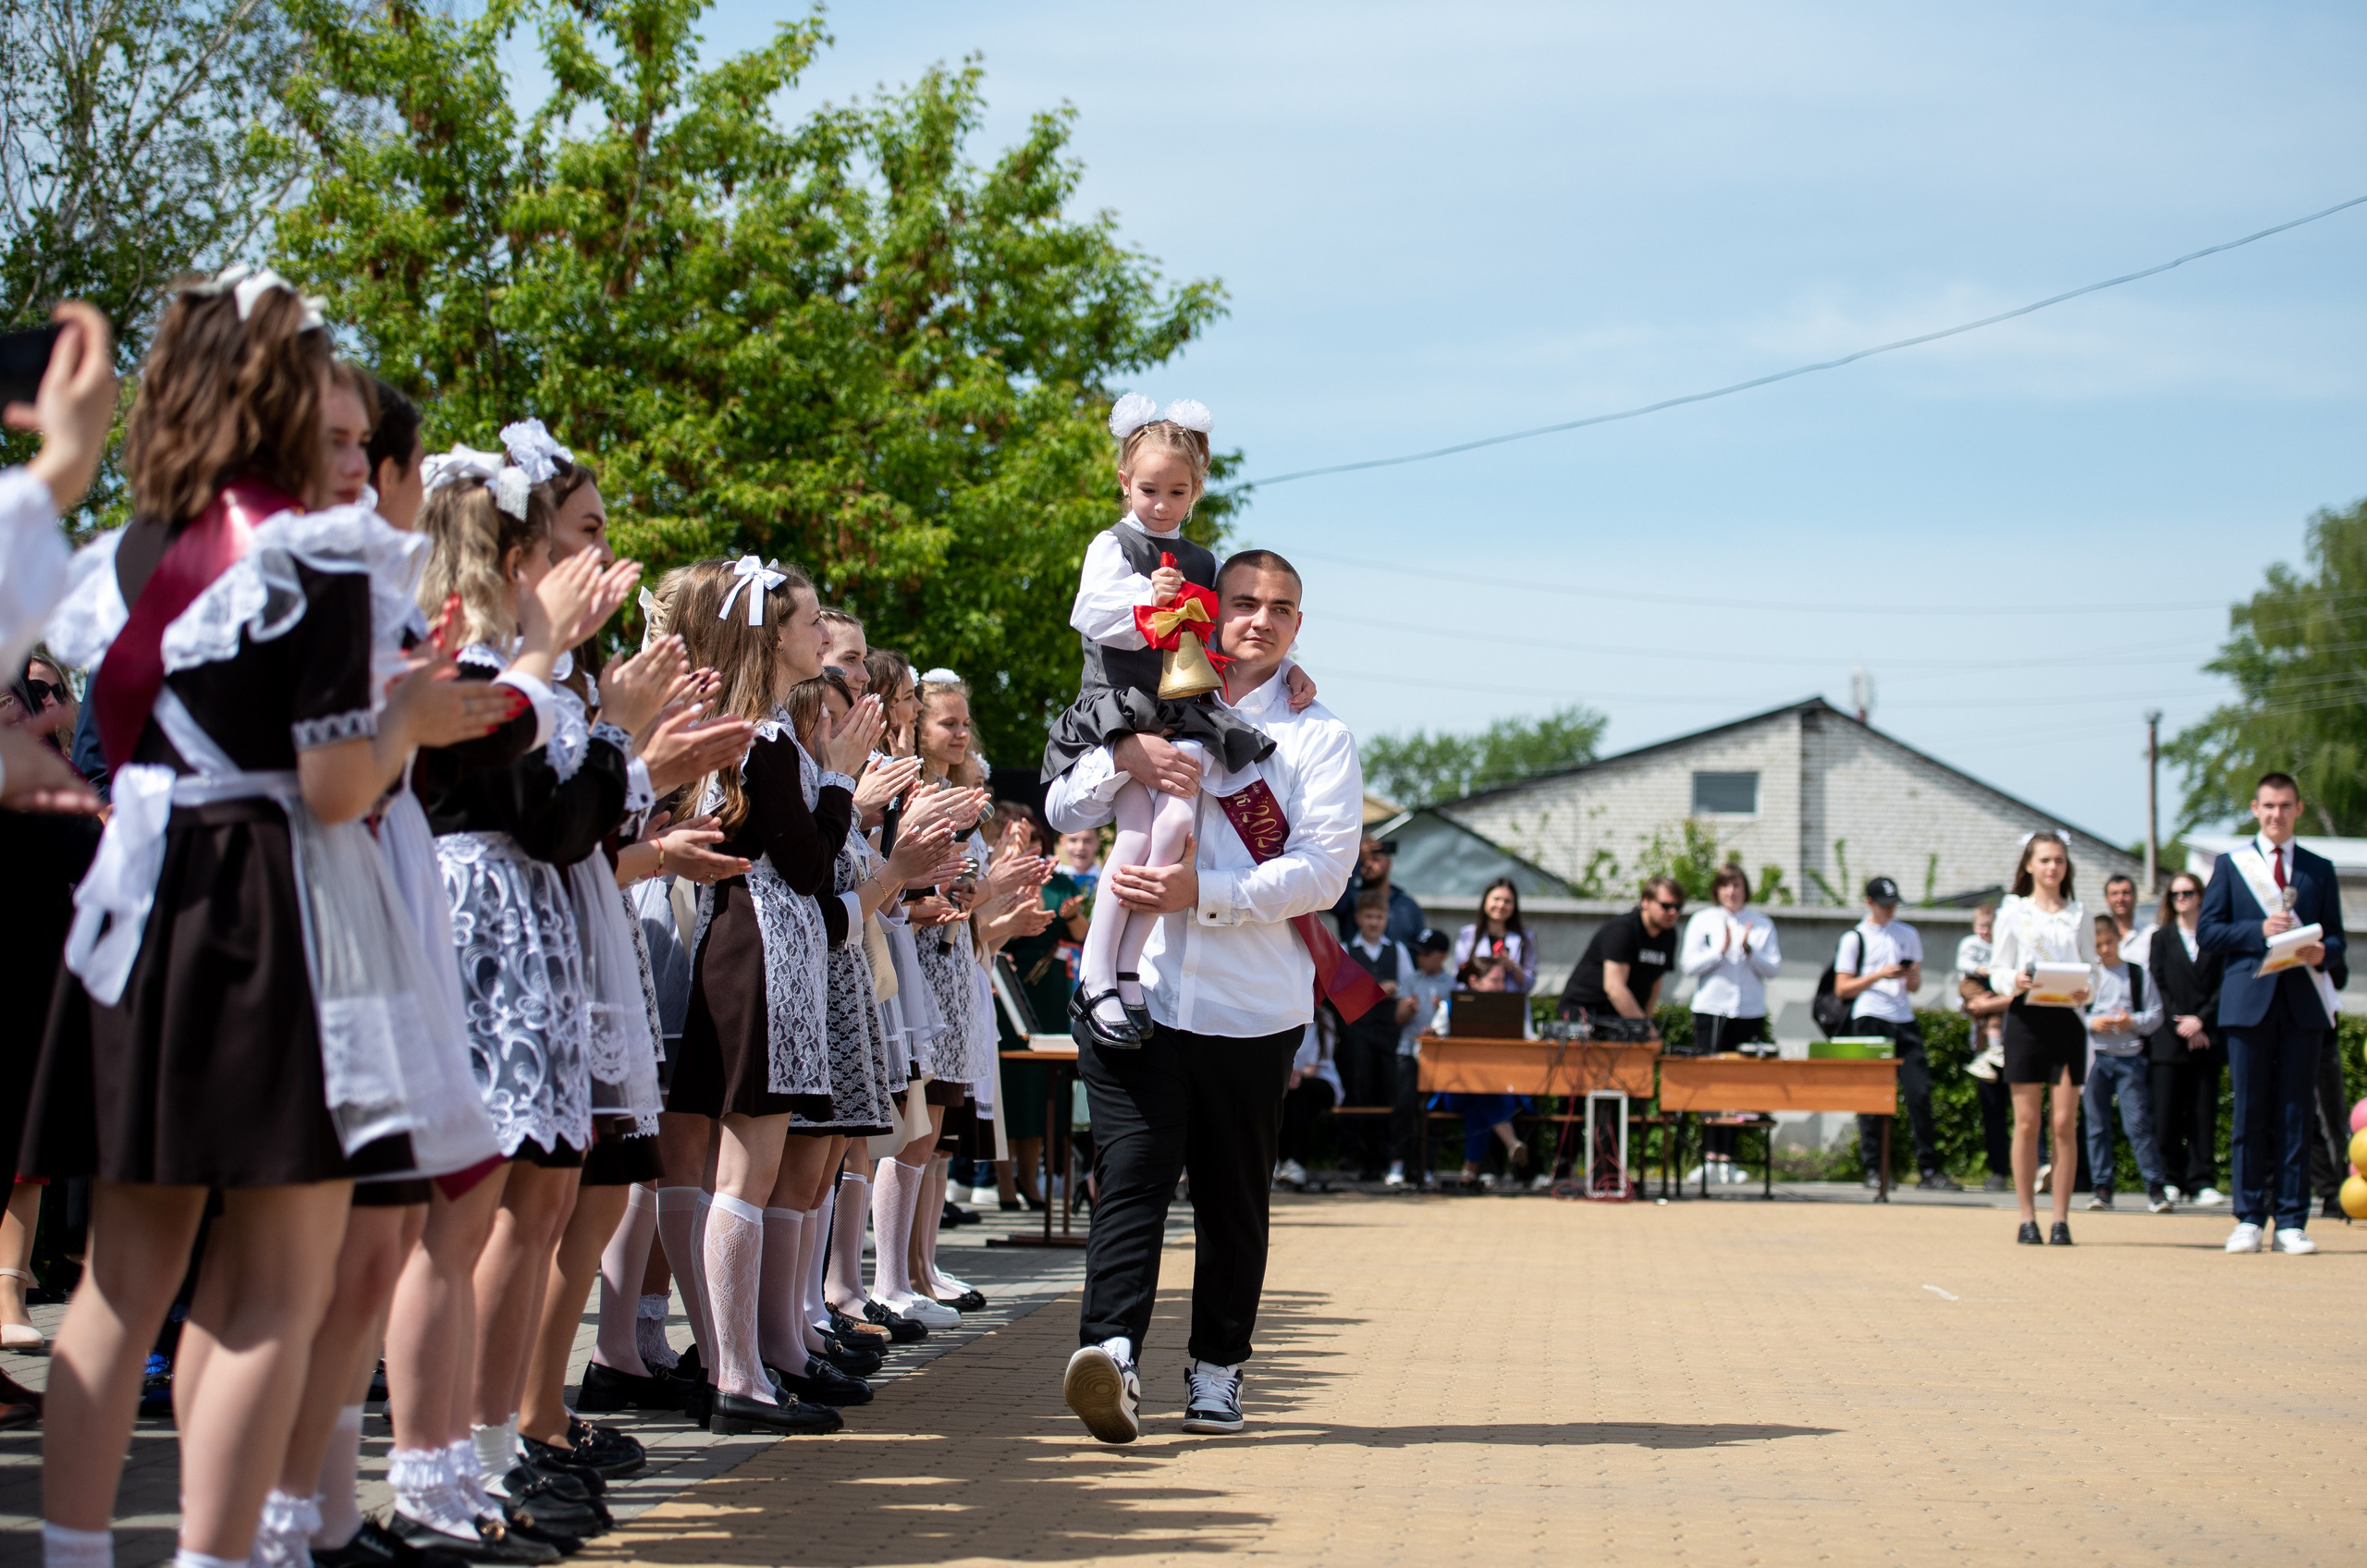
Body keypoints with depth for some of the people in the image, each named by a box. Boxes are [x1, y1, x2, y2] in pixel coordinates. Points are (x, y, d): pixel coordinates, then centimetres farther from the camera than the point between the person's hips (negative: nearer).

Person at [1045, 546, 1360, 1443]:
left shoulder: (1318, 738, 8)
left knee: (1232, 1196, 6)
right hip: (1136, 991, 0)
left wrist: (1203, 891, -16)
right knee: (1130, 1177, -13)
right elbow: (1064, 813, 10)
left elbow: (1323, 869, -5)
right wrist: (1121, 756, -11)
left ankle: (1217, 1369, 16)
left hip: (1251, 1007, 0)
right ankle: (1111, 1353, -26)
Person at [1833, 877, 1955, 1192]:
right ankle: (1873, 1169, 2)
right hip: (1870, 1020, -4)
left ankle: (1929, 1169, -2)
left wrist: (1911, 976, -3)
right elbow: (1842, 989, 0)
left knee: (1919, 1092, -4)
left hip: (1905, 1021, 4)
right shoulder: (1854, 938, 4)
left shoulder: (1908, 935, 17)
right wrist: (1879, 975, -11)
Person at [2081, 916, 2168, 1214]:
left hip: (2129, 1056, -1)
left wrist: (2133, 1021, -13)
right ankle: (2102, 1186, 11)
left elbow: (2156, 1014, 4)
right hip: (2094, 1056, 1)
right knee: (2097, 1125, 4)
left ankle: (2154, 1187, -2)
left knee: (2138, 1123, -6)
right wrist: (2092, 1023, -12)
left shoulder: (2137, 974, 6)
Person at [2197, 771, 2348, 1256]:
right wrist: (2260, 931, -12)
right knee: (2250, 1113, 0)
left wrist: (2321, 952, -12)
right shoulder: (2230, 865, 9)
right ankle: (2249, 1218, 5)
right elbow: (2207, 932, 2)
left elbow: (2335, 938, 11)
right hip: (2249, 1001, -1)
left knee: (2295, 1114, 0)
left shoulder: (2319, 869, 14)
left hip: (2303, 1002, 1)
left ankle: (2291, 1221, 2)